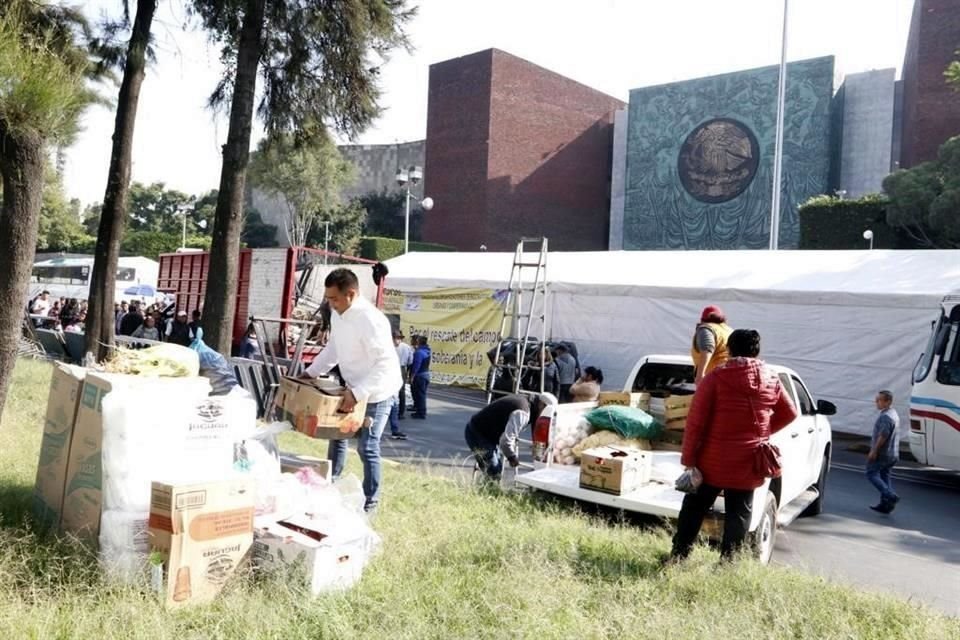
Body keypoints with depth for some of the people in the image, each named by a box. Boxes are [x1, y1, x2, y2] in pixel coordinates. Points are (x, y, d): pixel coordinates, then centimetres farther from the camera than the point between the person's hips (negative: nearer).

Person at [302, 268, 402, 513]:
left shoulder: (370, 320, -30)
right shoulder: (337, 315, -2)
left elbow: (385, 365, -33)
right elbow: (333, 349, 15)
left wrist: (357, 393, -37)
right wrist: (310, 372, 7)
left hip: (377, 392, -9)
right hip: (354, 389, 9)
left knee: (367, 447, -4)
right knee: (337, 435, 18)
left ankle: (370, 502, 12)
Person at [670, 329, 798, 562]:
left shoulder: (717, 376, -11)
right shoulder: (772, 379, 1)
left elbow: (696, 421, -13)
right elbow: (789, 413, 13)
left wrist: (688, 458, -8)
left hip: (714, 460, -2)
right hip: (748, 463, 3)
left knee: (694, 508, 12)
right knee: (739, 513, 14)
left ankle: (678, 556, 16)